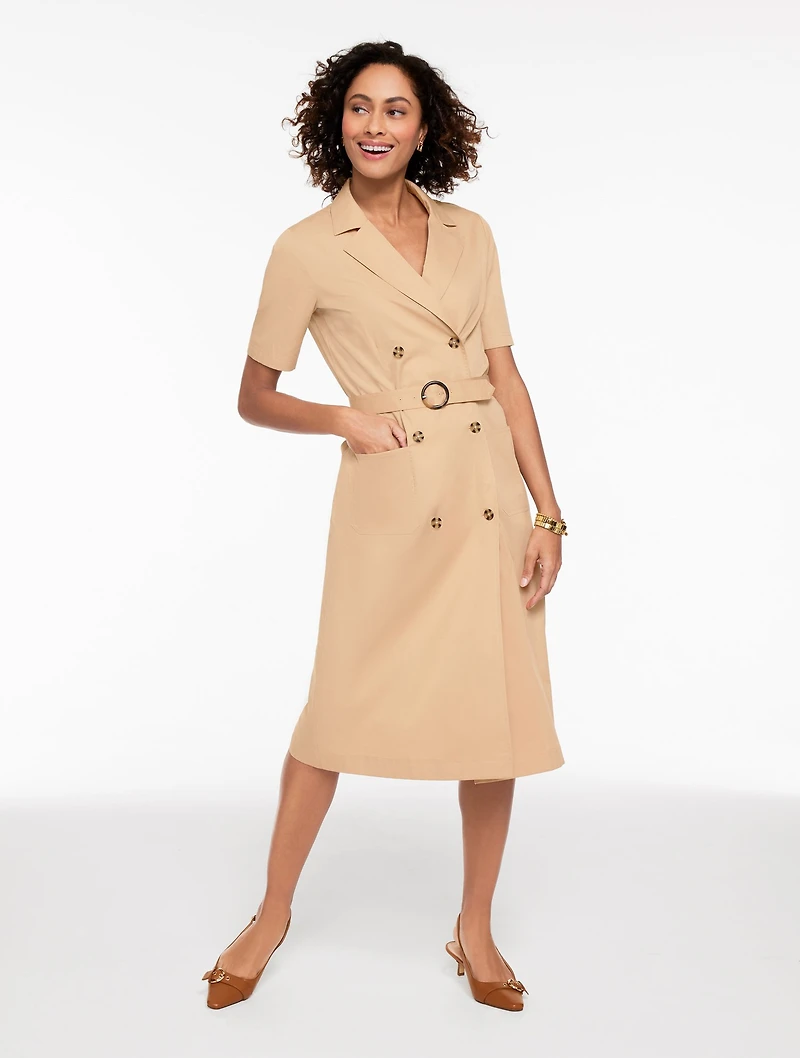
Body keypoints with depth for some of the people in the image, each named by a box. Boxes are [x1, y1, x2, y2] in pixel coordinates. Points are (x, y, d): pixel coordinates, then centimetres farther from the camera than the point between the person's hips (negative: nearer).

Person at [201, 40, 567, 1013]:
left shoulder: (469, 234, 9)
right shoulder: (307, 248, 0)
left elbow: (507, 377, 8)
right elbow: (254, 398, 6)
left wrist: (548, 512, 2)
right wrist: (344, 416, -12)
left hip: (489, 490, 4)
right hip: (389, 501, -3)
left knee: (499, 714, 7)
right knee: (341, 711, 5)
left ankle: (475, 928, 27)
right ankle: (272, 914, 28)